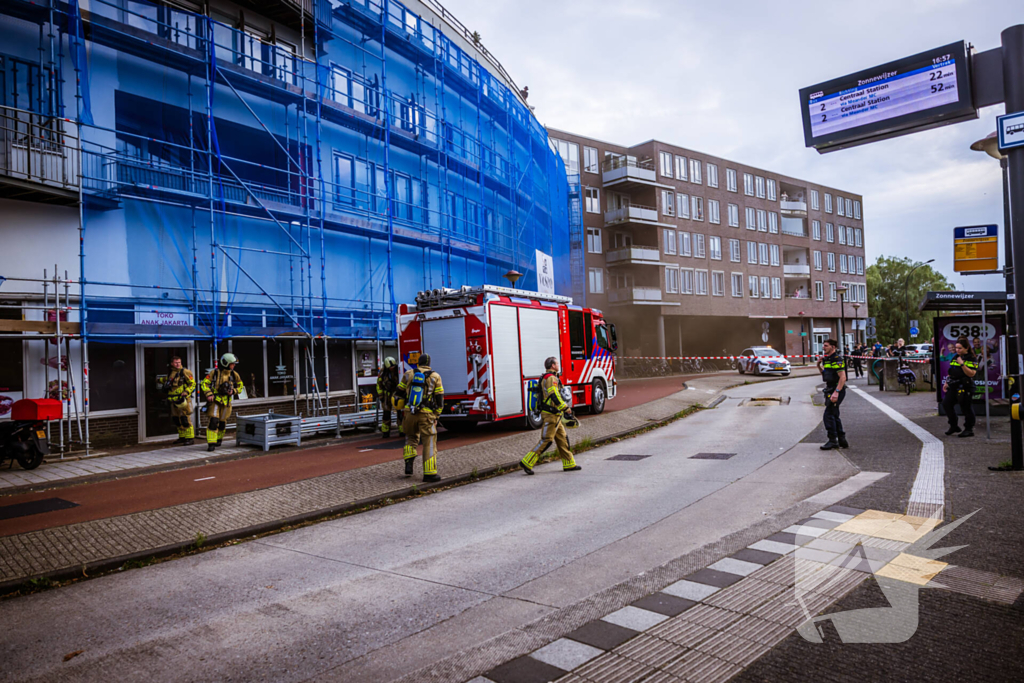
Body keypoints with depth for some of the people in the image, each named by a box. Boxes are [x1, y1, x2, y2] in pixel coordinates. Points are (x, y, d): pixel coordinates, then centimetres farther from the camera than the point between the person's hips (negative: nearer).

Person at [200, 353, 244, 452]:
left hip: (226, 401, 3)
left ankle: (219, 438, 36)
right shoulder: (214, 372, -7)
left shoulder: (234, 374, 2)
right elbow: (204, 384, -3)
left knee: (222, 422, 11)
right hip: (214, 400, -3)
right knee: (213, 421, -14)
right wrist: (209, 394, -17)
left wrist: (233, 391, -8)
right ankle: (211, 444, -10)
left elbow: (240, 387, 12)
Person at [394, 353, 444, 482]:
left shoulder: (408, 374, 5)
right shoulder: (435, 377, 1)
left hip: (410, 413, 3)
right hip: (426, 414, -2)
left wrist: (398, 407, 28)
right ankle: (429, 473, -2)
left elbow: (399, 393, 11)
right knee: (429, 442, 1)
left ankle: (409, 464, 10)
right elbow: (439, 398, 1)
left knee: (411, 437, 24)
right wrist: (437, 415, 11)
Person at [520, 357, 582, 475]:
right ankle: (526, 462, -7)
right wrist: (567, 410, -24)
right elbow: (555, 396, -25)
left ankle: (569, 464, 16)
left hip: (555, 416, 10)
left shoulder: (547, 378, 19)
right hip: (551, 415, -10)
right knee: (546, 440, -9)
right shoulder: (550, 378, -14)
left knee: (562, 438, 11)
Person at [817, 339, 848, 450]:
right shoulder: (828, 359, 14)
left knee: (828, 415, -10)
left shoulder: (837, 359, -16)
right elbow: (825, 374, 24)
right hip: (830, 390, 10)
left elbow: (843, 377, -22)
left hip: (837, 390, -10)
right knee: (834, 416, 14)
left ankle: (832, 441, -5)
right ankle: (842, 441, 21)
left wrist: (836, 392, -27)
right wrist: (819, 365, 7)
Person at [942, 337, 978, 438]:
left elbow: (971, 373, -17)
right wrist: (946, 382, 15)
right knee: (946, 403, 2)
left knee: (966, 408, -1)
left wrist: (962, 364, -21)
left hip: (965, 387, -7)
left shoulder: (972, 359, -5)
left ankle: (969, 429, 11)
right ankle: (954, 426, 15)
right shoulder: (955, 357, 14)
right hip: (953, 386, 7)